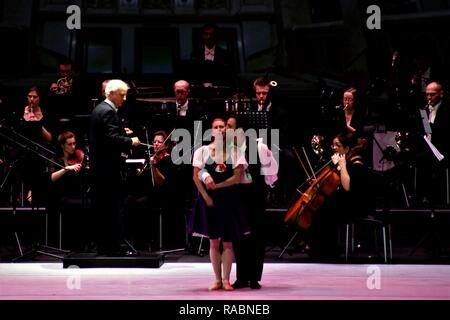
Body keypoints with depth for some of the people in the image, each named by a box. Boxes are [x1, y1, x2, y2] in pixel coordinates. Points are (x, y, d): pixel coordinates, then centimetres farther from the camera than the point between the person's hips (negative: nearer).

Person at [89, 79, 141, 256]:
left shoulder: (99, 109, 16)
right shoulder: (108, 111, -15)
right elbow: (112, 139, -24)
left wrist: (122, 133, 12)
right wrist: (131, 141, -11)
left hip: (99, 167, 10)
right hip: (108, 168, -10)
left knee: (103, 209, 13)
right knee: (112, 208, -6)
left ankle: (104, 247, 18)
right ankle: (111, 247, -3)